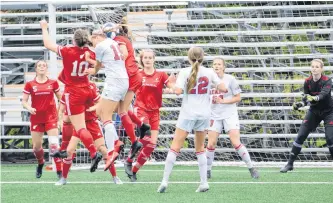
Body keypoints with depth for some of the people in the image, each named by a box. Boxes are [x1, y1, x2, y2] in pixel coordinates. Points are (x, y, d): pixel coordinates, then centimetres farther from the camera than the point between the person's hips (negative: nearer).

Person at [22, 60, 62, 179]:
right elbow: (24, 101, 3)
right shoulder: (30, 85, 1)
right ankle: (40, 164, 36)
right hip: (36, 118, 1)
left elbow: (60, 98, 13)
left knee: (54, 143, -15)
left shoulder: (53, 83, 3)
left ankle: (59, 171, -15)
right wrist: (29, 108, -17)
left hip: (51, 117, -1)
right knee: (36, 146, 6)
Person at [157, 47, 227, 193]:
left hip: (188, 114, -3)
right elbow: (223, 88, -1)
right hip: (204, 114, 3)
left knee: (175, 147, -1)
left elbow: (178, 91, -17)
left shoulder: (185, 72, -5)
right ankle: (204, 182, 9)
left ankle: (165, 180, -9)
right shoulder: (209, 72, 1)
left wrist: (173, 86, 4)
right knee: (200, 149, 15)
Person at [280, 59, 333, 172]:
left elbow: (324, 94, -39)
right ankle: (290, 164, 5)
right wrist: (300, 104, -25)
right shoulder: (307, 82, -8)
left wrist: (314, 98, -59)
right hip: (314, 111, 4)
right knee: (301, 136, -3)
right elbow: (307, 98, -4)